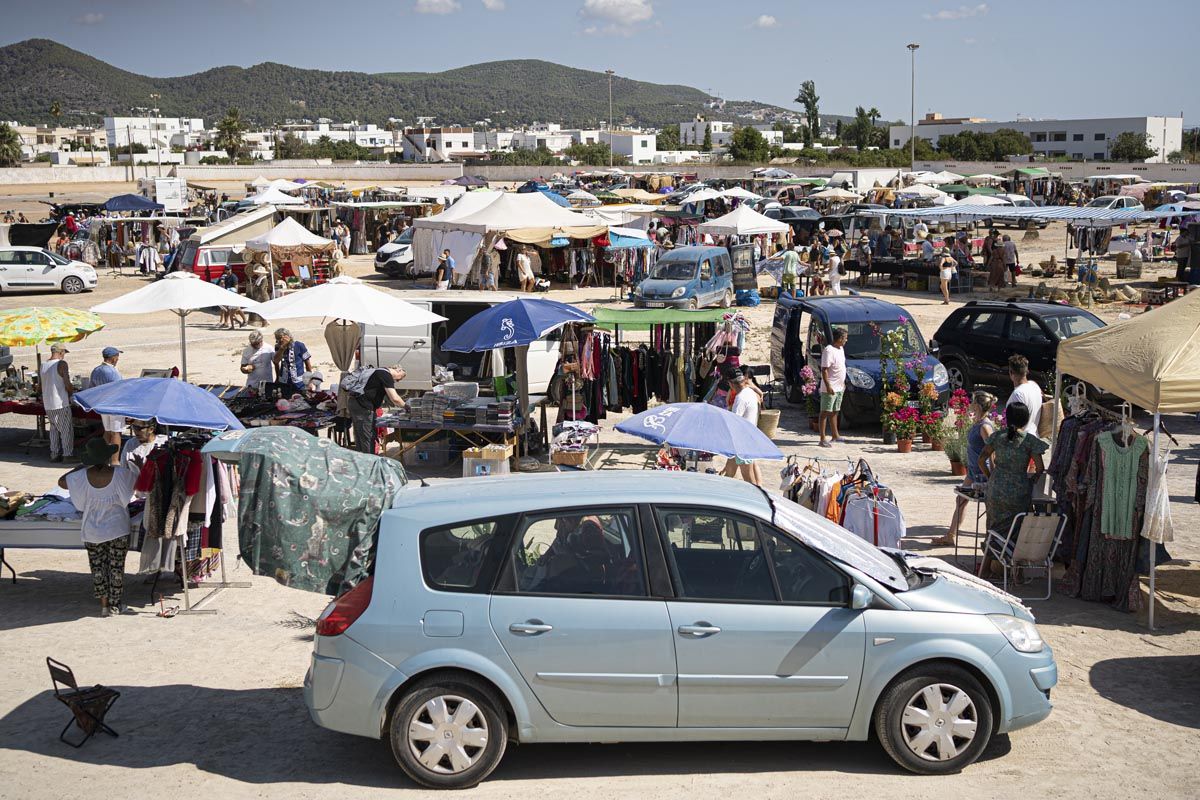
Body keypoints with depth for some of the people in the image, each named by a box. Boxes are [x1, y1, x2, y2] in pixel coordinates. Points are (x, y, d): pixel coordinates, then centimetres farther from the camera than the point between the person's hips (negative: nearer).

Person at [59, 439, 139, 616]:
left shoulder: (82, 476, -13)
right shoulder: (120, 473, -17)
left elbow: (62, 482, 4)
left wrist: (79, 467, 13)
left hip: (92, 532, 1)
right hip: (118, 531, -1)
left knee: (98, 568, 13)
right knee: (116, 568, 10)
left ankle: (104, 605, 17)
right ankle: (115, 605, 17)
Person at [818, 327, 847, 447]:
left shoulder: (840, 349, 12)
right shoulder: (829, 351, -18)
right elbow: (824, 370, -21)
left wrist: (843, 383, 23)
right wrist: (828, 386, -25)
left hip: (839, 388, 9)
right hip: (830, 388, -9)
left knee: (834, 411, 19)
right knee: (825, 412, -5)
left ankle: (836, 435, 29)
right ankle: (822, 439, -5)